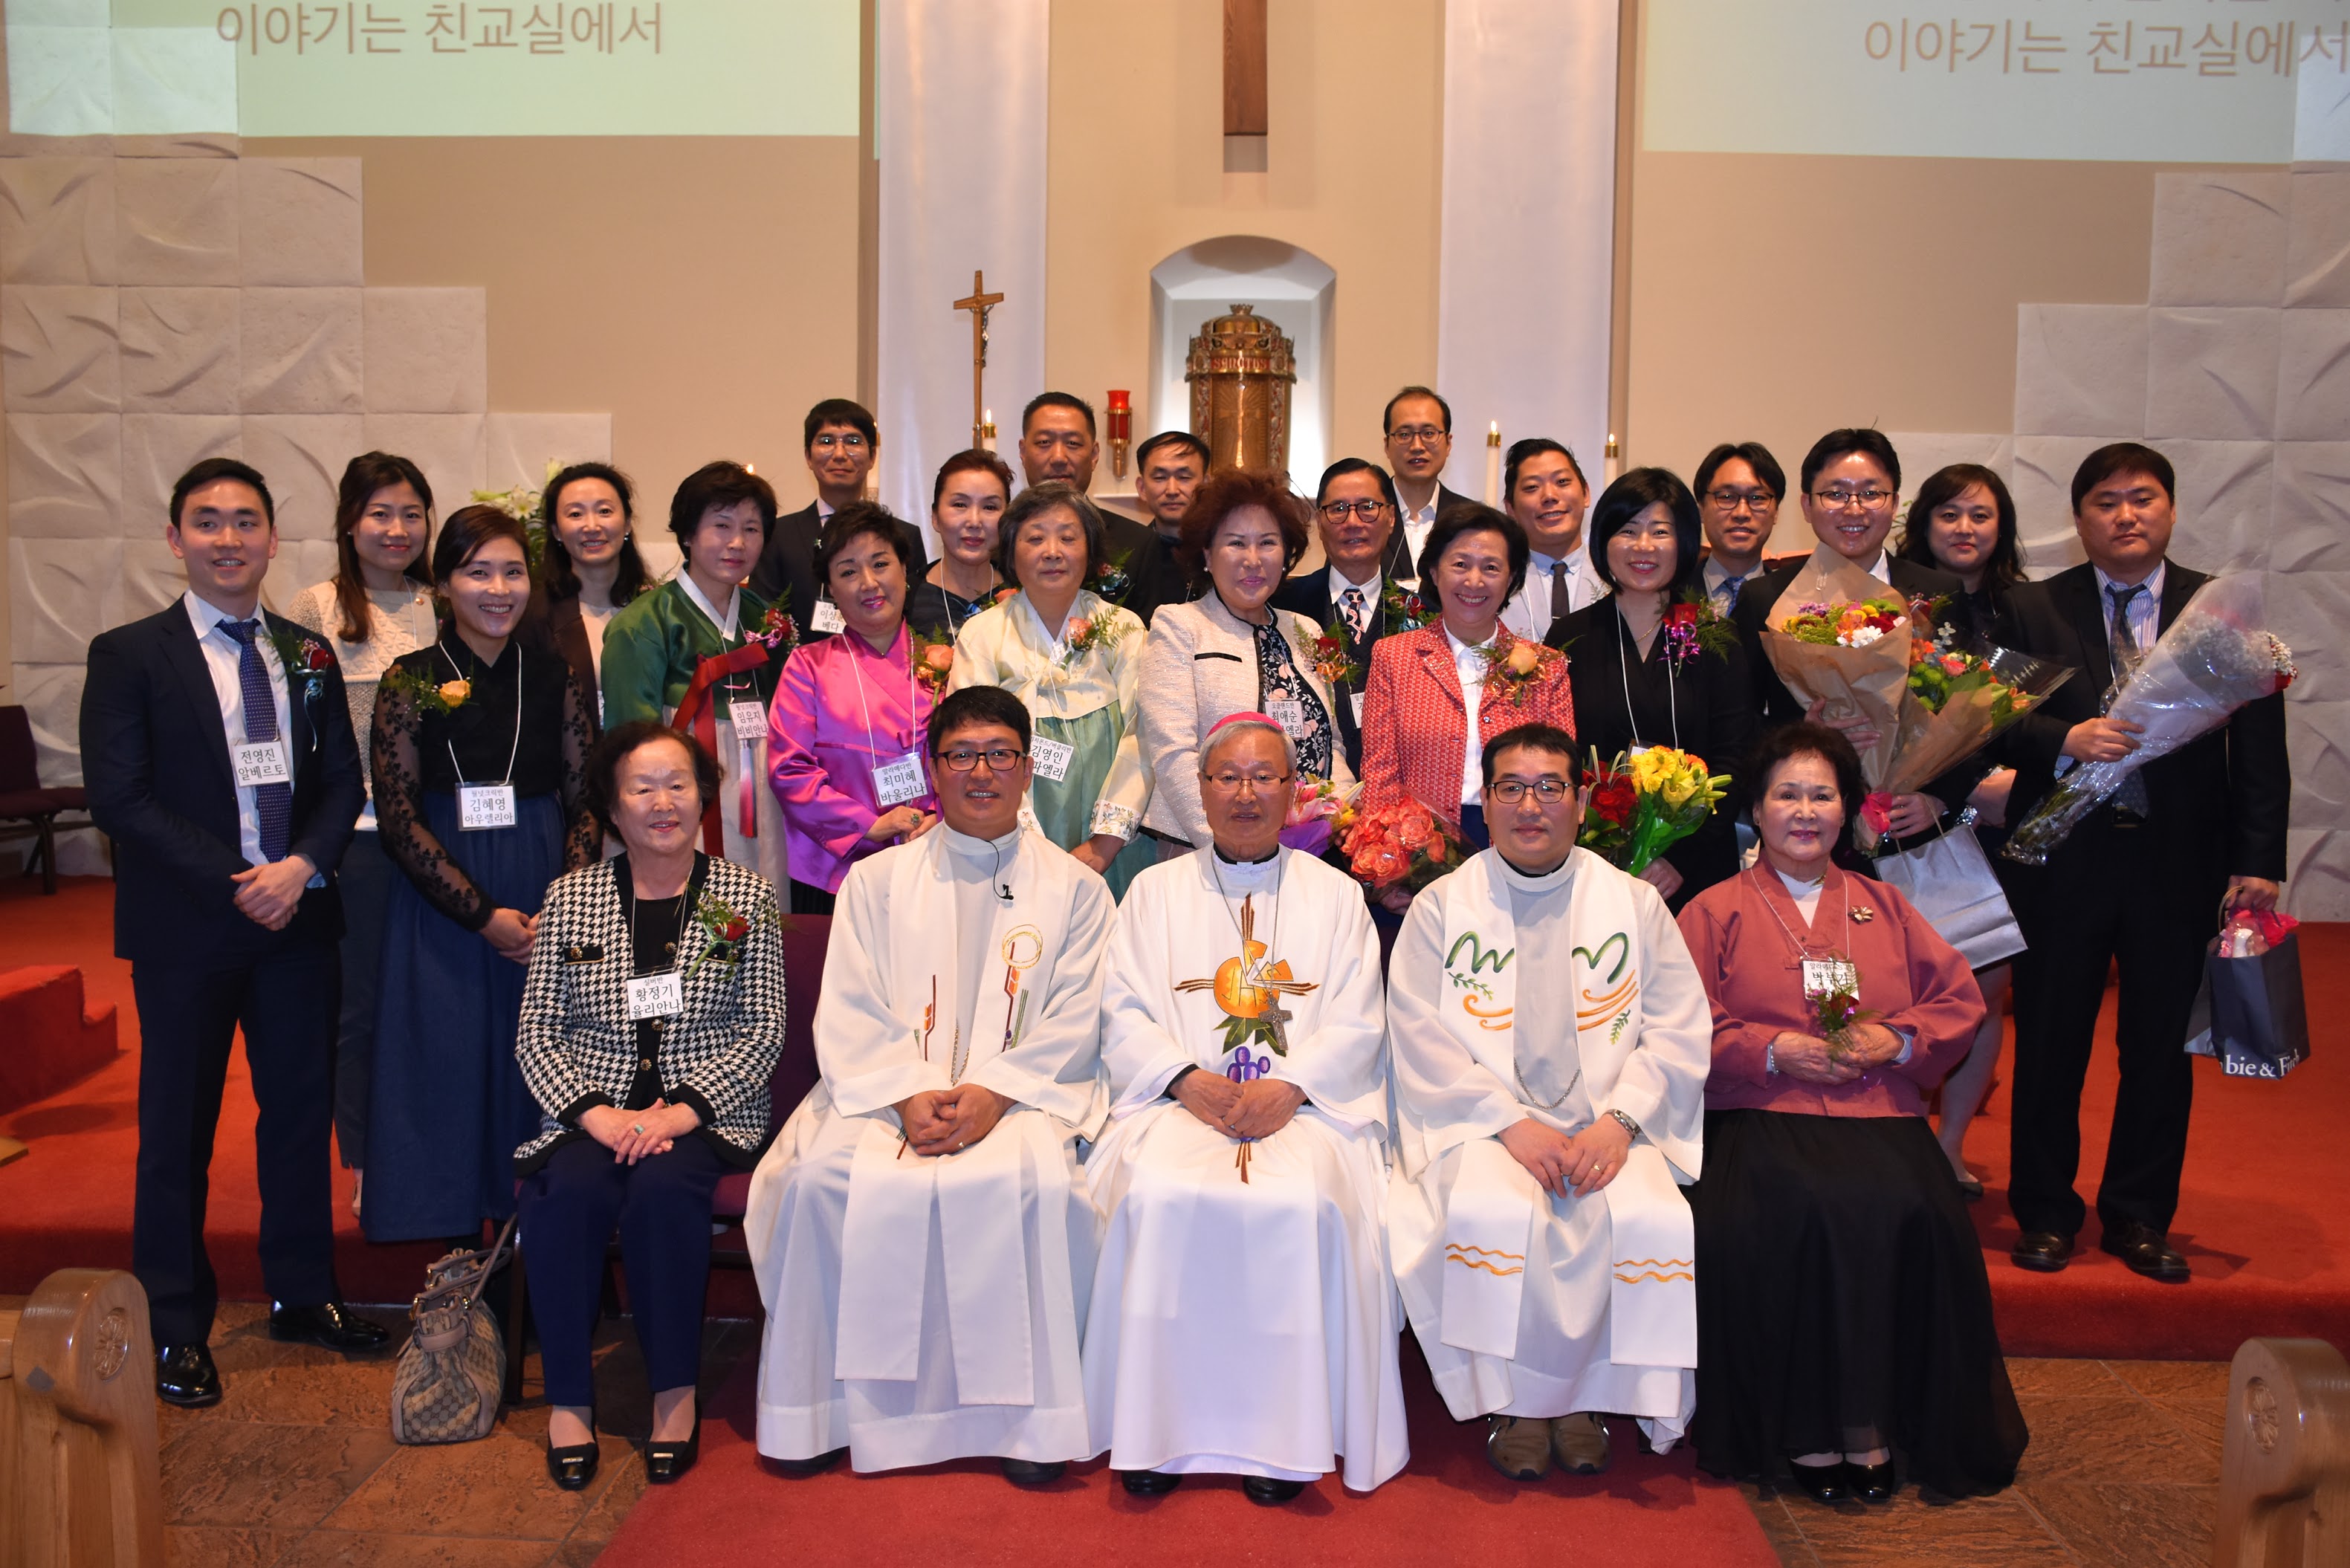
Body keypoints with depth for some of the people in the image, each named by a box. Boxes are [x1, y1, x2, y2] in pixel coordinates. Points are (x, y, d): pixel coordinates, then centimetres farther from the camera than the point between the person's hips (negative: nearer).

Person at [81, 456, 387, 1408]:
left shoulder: (309, 655, 10)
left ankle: (303, 1294, 28)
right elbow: (118, 797, -9)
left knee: (302, 1109, 11)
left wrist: (302, 865, -11)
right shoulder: (129, 655, -2)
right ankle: (174, 1328, 20)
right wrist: (233, 883, -15)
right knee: (177, 1126, 6)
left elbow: (343, 780, 8)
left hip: (298, 919, 4)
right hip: (185, 931, -4)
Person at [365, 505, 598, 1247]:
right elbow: (398, 818, -5)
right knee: (451, 1069, 2)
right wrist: (483, 915, -11)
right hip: (442, 906, -1)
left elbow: (586, 802, 3)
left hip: (548, 906, 1)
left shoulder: (556, 678, 5)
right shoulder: (411, 681, -1)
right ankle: (464, 1266, 14)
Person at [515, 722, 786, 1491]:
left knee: (663, 1186, -31)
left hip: (707, 1115, -1)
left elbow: (765, 1031, 0)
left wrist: (680, 1112, -14)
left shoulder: (746, 896, 5)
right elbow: (536, 1033, 5)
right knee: (566, 1193, -29)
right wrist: (597, 1113, -12)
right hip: (590, 1113, 2)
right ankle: (568, 1397, -12)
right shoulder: (570, 897, 9)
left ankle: (676, 1391, -16)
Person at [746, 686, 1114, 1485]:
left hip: (1022, 1093, -1)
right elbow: (850, 1016, 6)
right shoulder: (876, 881, 15)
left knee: (1036, 1180, -32)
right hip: (888, 1090, 2)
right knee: (822, 1176, -27)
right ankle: (822, 1410, -11)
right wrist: (908, 1096, -13)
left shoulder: (1073, 888, 11)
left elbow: (1073, 1025, 2)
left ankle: (1030, 1418, -19)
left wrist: (993, 1094, -15)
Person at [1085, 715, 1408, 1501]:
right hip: (1180, 1100, 1)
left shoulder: (1336, 895, 14)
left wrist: (1288, 1085, -12)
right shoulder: (1156, 890, 16)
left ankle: (1282, 1431, -18)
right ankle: (1155, 1425, -17)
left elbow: (1357, 1025, 6)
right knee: (1158, 1198, -30)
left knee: (1302, 1204, -31)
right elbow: (1124, 1015, 8)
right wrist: (1189, 1079, -10)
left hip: (1305, 1103, 0)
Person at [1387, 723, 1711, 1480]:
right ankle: (1513, 1403, -9)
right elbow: (1421, 1039, -2)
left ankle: (1589, 1397, -5)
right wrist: (1512, 1122, -14)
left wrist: (1619, 1119, -11)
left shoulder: (1634, 904, 12)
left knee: (1653, 1220, -28)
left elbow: (1681, 1031, 5)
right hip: (1484, 1126, -1)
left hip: (1607, 1130, 1)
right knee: (1490, 1213, -32)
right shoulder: (1441, 907, 7)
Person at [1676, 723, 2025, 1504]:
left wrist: (1897, 1040, -2)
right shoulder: (1715, 911, 14)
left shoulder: (1884, 907, 24)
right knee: (1799, 1211, -33)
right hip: (1761, 1118, -2)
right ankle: (1805, 1427, -19)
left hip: (1878, 1115, 3)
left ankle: (1876, 1423, -17)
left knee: (1909, 1213, -30)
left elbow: (1961, 1003, 17)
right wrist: (1772, 1050, -10)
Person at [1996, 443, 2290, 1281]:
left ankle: (2139, 1217, 26)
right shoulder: (2031, 608, 3)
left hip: (2180, 861, 1)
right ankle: (2045, 1214, 23)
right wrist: (2066, 739, -22)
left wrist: (2258, 861, -6)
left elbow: (2259, 746, 1)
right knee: (2049, 1044, 7)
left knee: (2160, 1047, 9)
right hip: (2063, 860, -1)